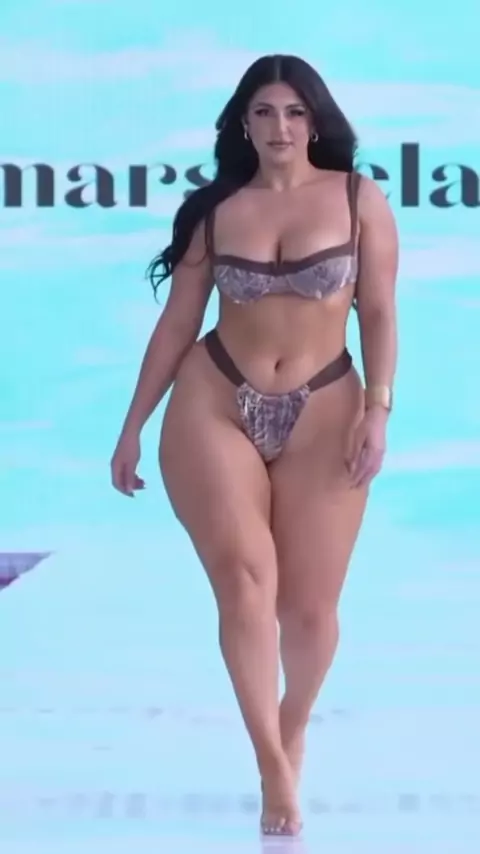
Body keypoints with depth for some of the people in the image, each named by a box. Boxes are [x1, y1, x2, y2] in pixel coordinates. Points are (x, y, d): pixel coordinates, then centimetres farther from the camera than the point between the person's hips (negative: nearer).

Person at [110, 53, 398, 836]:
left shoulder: (359, 198, 2)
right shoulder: (216, 210, 5)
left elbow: (379, 313, 0)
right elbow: (177, 323, 8)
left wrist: (377, 410, -12)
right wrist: (133, 427, 8)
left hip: (321, 414, 0)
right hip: (214, 406, 0)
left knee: (310, 607, 2)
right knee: (244, 581, -17)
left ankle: (291, 731, 31)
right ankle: (275, 765, -13)